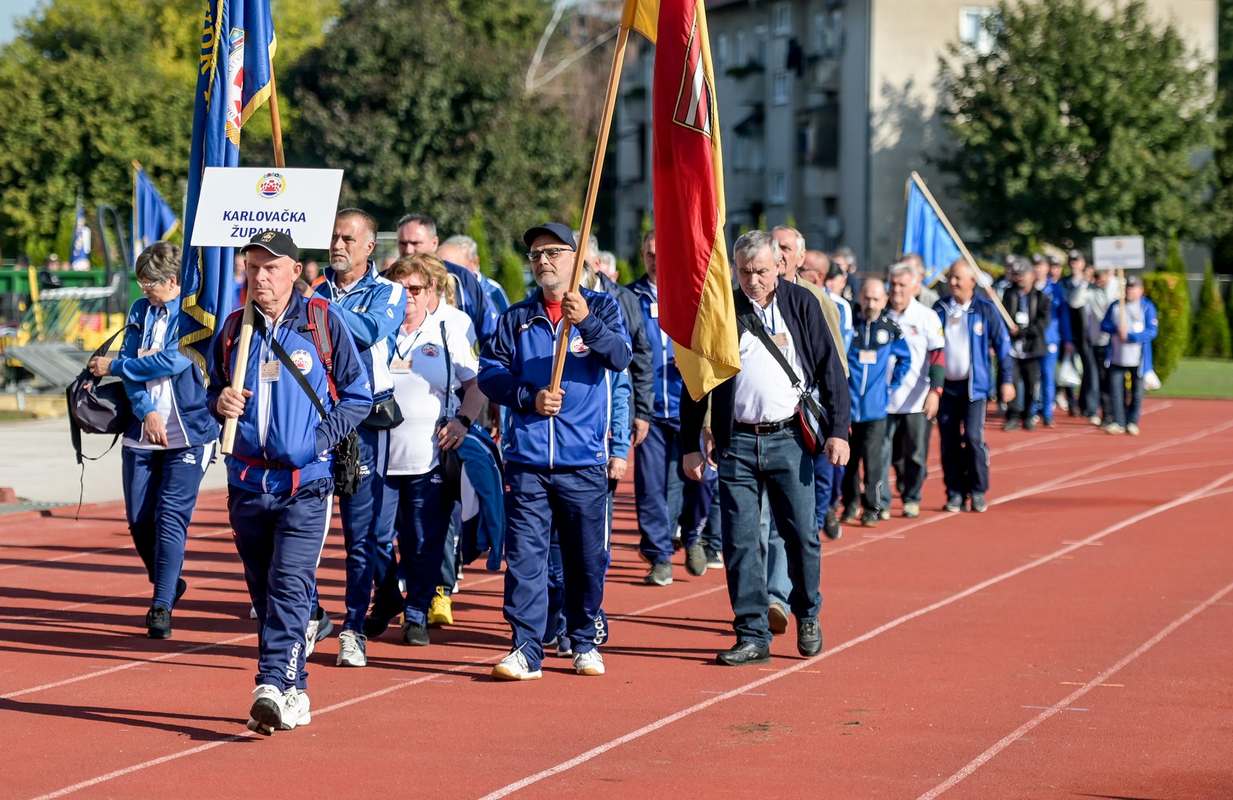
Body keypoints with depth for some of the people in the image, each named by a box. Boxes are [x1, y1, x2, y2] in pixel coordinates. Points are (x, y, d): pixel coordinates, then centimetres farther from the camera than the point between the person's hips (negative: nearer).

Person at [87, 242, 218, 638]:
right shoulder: (140, 311, 11)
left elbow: (172, 361, -16)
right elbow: (131, 361, 2)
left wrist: (113, 366, -7)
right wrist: (146, 411, -13)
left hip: (187, 435, -5)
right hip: (142, 434, 5)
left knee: (170, 517, -11)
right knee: (139, 520, 6)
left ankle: (162, 606, -8)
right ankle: (168, 585, 29)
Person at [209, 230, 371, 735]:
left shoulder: (324, 323, -1)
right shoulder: (234, 329, 10)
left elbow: (359, 396, 3)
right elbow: (214, 391, 21)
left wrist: (321, 437, -10)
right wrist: (220, 403, -2)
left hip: (306, 484, -5)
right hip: (247, 482, 5)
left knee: (291, 584, -16)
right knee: (263, 591, 8)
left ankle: (273, 685, -23)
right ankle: (294, 691, 18)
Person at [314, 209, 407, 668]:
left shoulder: (388, 293, 5)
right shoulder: (312, 294, 14)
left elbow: (371, 330, -15)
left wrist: (322, 306, -20)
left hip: (364, 421, -2)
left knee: (364, 531, -1)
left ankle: (354, 629, 5)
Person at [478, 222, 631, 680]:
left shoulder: (600, 308, 5)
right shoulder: (517, 319, 11)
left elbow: (620, 356, -12)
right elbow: (489, 372, 6)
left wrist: (587, 322, -29)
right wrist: (529, 397, -11)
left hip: (584, 460, -1)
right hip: (526, 460, 1)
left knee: (587, 557, 6)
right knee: (523, 555, -5)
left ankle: (585, 642, 21)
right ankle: (526, 649, -4)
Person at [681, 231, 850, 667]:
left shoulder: (801, 304, 4)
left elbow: (829, 369, 5)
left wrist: (838, 430, -4)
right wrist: (690, 446, 5)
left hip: (790, 438, -1)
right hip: (736, 443, 1)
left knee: (801, 535, 1)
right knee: (740, 542, -1)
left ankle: (808, 616, 24)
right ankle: (752, 635, 5)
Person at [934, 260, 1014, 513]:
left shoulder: (985, 309, -4)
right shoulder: (940, 309, 4)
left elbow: (1002, 344, 1)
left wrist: (1006, 380, -2)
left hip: (974, 385, -3)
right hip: (946, 385, 3)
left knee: (973, 437, -10)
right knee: (949, 441, 3)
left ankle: (978, 492, 2)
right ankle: (955, 493, 12)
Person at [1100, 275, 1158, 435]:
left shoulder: (1147, 307, -3)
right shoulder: (1115, 305, 8)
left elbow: (1152, 331, -10)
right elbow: (1104, 325, 7)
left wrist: (1130, 336, -19)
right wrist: (1116, 329, -14)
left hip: (1138, 357, -2)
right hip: (1117, 357, 2)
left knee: (1136, 391, 4)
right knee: (1115, 389, -4)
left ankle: (1132, 422, 14)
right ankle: (1118, 422, 1)